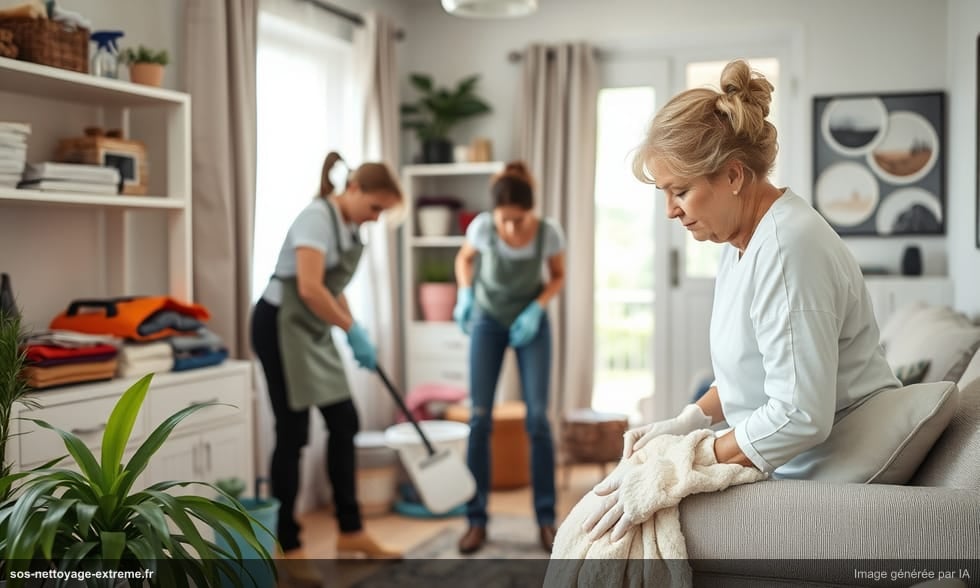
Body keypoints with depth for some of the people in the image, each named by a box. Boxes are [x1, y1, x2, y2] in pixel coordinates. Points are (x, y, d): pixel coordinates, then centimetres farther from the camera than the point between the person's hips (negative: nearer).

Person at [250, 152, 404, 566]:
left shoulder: (350, 226, 8)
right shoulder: (318, 218, -21)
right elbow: (309, 288, -31)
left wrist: (354, 334, 14)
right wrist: (353, 330, -23)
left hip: (314, 330, 9)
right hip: (280, 326, -9)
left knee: (344, 423, 10)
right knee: (293, 433, -4)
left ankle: (350, 531, 21)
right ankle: (288, 547, 7)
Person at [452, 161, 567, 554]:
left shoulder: (548, 232, -23)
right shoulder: (482, 227, -22)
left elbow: (558, 277, -4)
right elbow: (464, 259, 0)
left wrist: (536, 309, -19)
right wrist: (465, 294, -16)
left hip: (530, 322, 0)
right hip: (487, 320, 1)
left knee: (537, 417, -8)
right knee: (479, 418, -4)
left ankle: (546, 520, 3)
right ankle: (476, 521, 4)